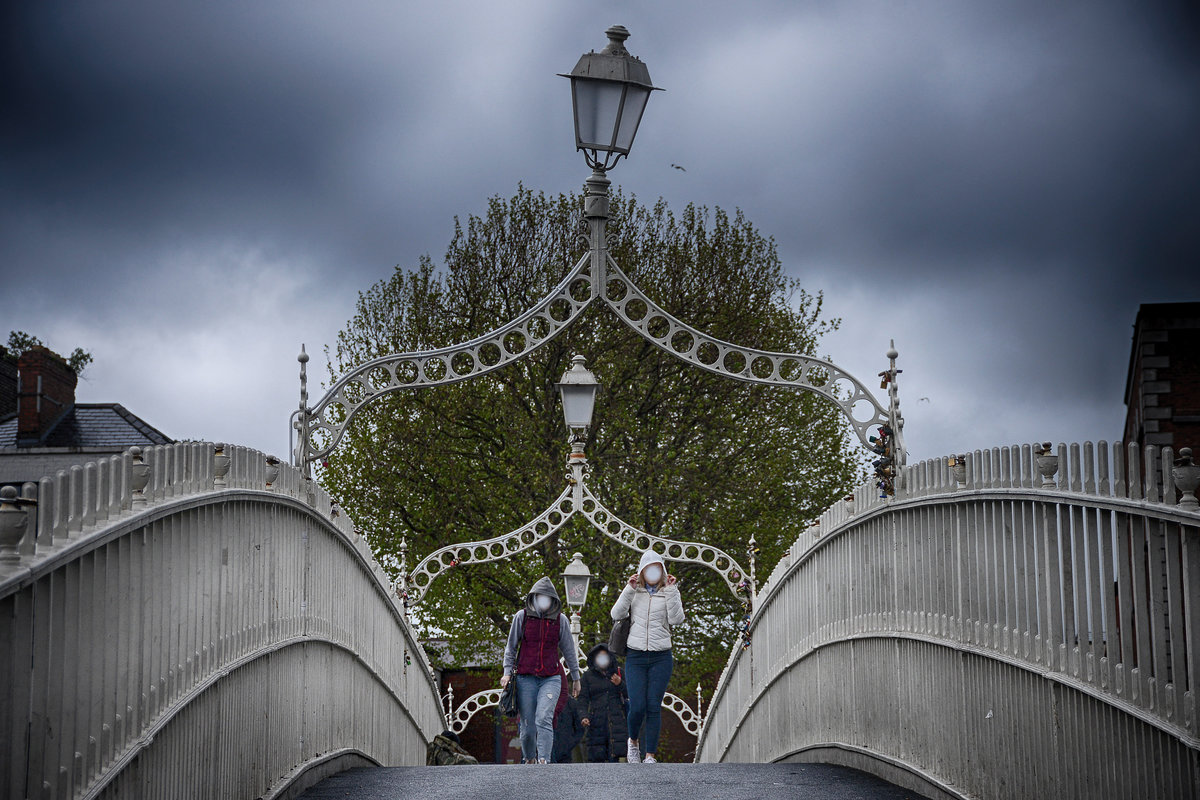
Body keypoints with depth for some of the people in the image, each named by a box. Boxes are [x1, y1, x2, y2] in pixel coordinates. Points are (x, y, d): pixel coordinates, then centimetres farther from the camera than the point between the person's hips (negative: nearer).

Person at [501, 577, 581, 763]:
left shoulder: (561, 620, 4)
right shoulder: (521, 617, 2)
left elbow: (568, 650, 14)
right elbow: (511, 647, 10)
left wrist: (575, 678, 19)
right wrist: (507, 672, 0)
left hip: (551, 679, 0)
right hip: (525, 678, 0)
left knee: (544, 719, -20)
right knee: (527, 726, 1)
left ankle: (544, 761, -27)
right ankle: (529, 759, 25)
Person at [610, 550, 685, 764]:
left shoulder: (670, 592, 7)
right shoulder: (634, 591, 10)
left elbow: (676, 619, -8)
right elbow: (617, 614, -2)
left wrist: (670, 590, -11)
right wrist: (630, 589, -9)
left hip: (661, 657, 0)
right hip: (635, 656, 0)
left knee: (654, 706, -6)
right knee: (637, 707, -9)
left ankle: (650, 755, -1)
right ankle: (632, 741, 19)